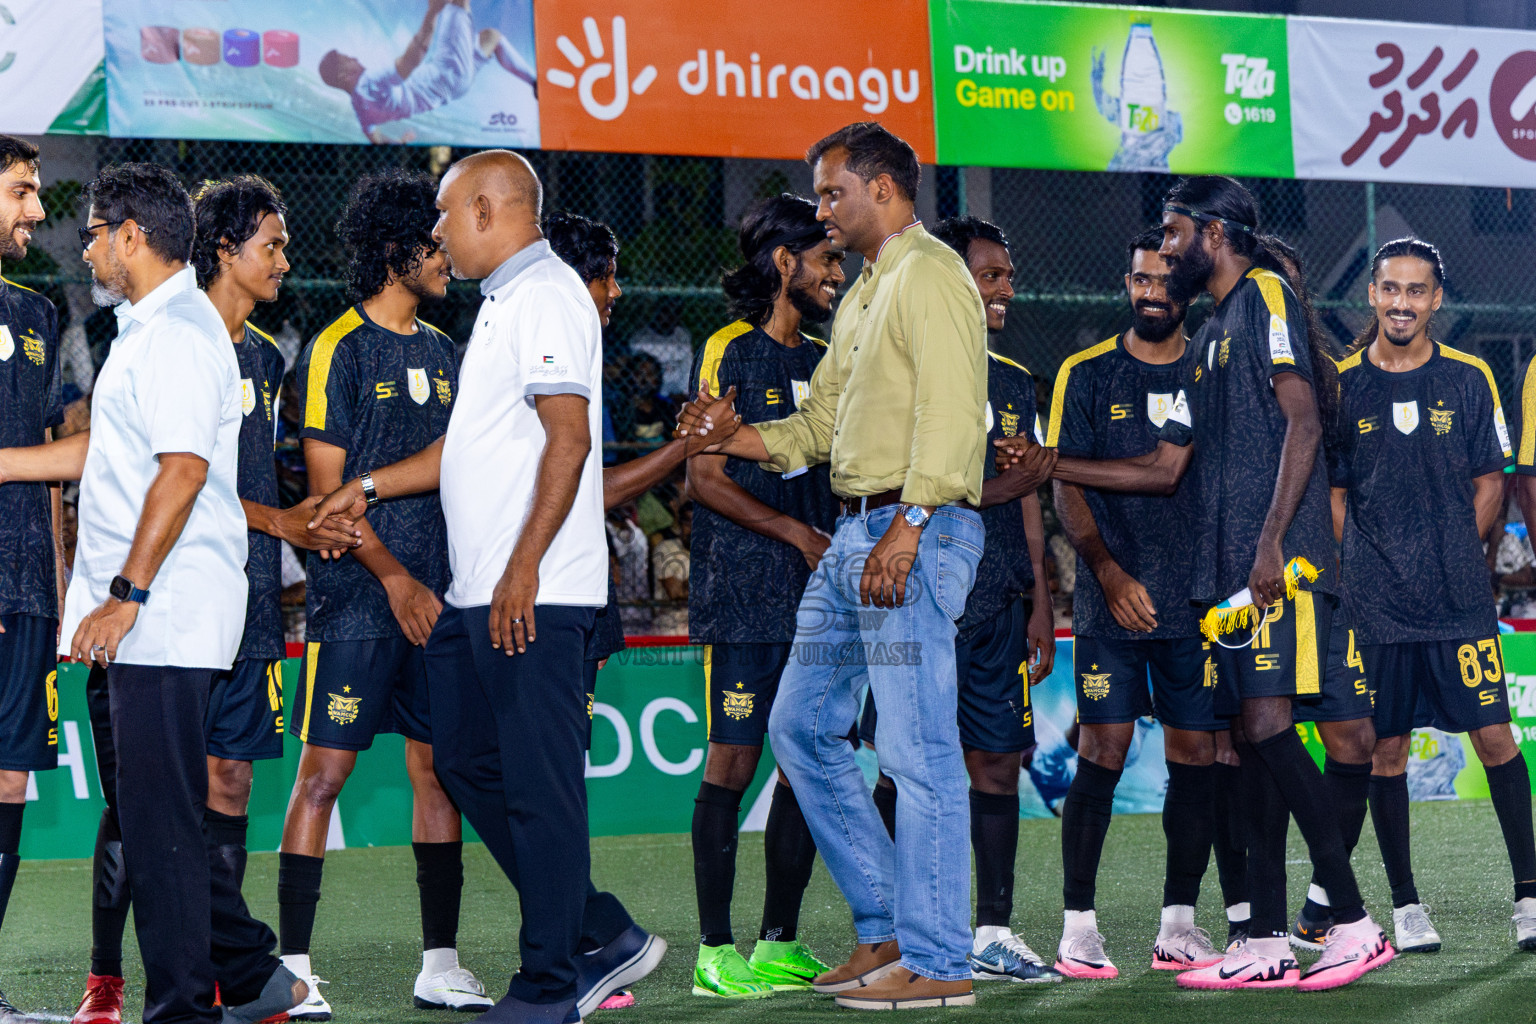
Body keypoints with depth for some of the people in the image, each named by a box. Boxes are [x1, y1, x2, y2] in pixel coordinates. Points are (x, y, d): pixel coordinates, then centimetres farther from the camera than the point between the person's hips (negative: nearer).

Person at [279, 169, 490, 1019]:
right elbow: (326, 488, -8)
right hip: (356, 598, -7)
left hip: (436, 599, 7)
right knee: (324, 771, -6)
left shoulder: (441, 351, 16)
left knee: (440, 768, 6)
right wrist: (395, 579, -13)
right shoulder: (339, 349, -5)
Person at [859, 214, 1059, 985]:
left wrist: (1041, 603, 13)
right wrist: (992, 486, -11)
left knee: (998, 762, 4)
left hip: (999, 601, 6)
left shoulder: (1014, 384, 17)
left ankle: (993, 934, 9)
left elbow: (1027, 503, 18)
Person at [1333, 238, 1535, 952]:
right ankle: (1405, 905, 11)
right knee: (1385, 750, 3)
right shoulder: (1341, 385, 4)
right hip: (1375, 601, 0)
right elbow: (1333, 494, 8)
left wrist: (1454, 559, 0)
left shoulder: (1469, 380, 4)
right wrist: (1359, 573, 0)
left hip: (1461, 599, 0)